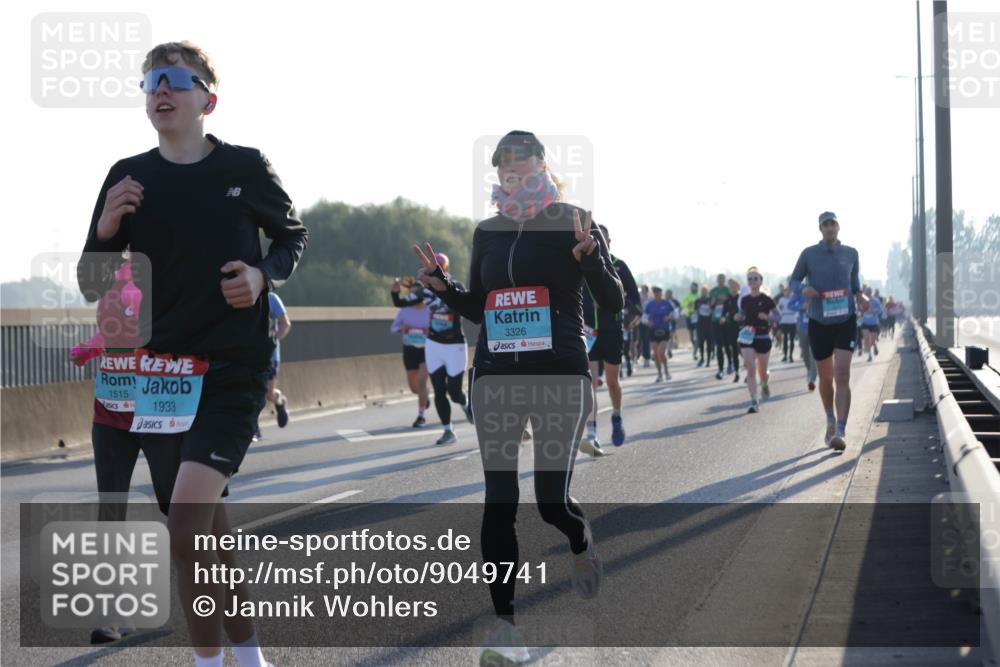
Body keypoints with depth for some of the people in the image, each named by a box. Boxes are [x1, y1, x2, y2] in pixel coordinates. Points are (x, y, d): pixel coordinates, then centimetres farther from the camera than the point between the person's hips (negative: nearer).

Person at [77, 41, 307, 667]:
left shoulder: (246, 167, -4)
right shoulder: (128, 177, 3)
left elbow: (293, 235, 13)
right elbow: (93, 287, 6)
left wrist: (264, 275, -8)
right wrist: (106, 230, -14)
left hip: (235, 365, -4)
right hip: (161, 367, 4)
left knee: (186, 522, -19)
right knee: (208, 522, 13)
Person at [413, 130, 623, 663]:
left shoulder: (571, 221, -2)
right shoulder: (487, 231, 11)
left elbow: (613, 302, -3)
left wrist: (590, 256, -21)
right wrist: (442, 287, 1)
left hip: (560, 373, -4)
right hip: (496, 375, 4)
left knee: (552, 500, -8)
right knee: (498, 502, -3)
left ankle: (581, 542, 29)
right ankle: (504, 623, 0)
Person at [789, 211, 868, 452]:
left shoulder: (850, 254, 3)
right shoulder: (809, 254, -2)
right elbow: (794, 281, 6)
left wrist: (859, 296, 2)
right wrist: (803, 289, -16)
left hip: (846, 323, -1)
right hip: (819, 323, 1)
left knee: (842, 376, -16)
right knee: (825, 378, 13)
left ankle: (840, 432, -22)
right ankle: (830, 420, 39)